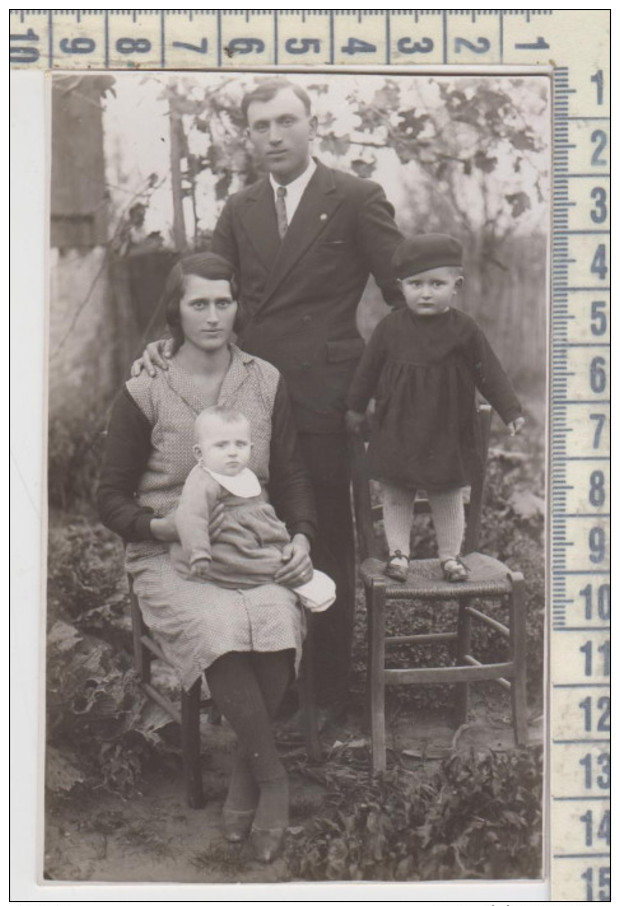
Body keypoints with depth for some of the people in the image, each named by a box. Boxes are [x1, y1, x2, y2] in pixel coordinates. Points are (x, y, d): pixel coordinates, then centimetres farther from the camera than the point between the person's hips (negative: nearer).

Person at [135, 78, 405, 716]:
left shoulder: (356, 200, 0)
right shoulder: (239, 211, 13)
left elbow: (406, 294, 0)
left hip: (322, 400, -4)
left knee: (326, 546, 6)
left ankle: (327, 692, 19)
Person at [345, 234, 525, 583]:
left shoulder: (464, 330, -5)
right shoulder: (390, 328, -2)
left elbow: (490, 372, 0)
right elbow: (368, 370, 8)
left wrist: (511, 411, -3)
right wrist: (356, 407, 14)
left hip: (447, 432, -1)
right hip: (397, 430, 1)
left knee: (448, 495, 10)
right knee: (395, 495, 8)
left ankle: (451, 555, 23)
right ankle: (398, 552, 20)